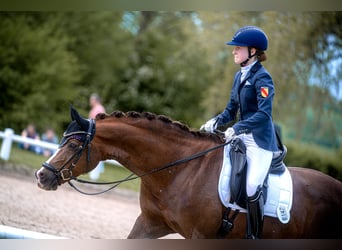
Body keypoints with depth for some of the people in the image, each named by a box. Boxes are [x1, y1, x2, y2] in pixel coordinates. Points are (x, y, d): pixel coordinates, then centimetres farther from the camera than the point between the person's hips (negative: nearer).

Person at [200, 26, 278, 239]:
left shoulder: (262, 78, -13)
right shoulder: (240, 76, 12)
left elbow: (264, 113, -24)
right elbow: (232, 110, 16)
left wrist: (237, 128, -32)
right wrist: (217, 121, -4)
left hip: (260, 141, -9)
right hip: (241, 137, 9)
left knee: (251, 187, -22)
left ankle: (255, 236, -8)